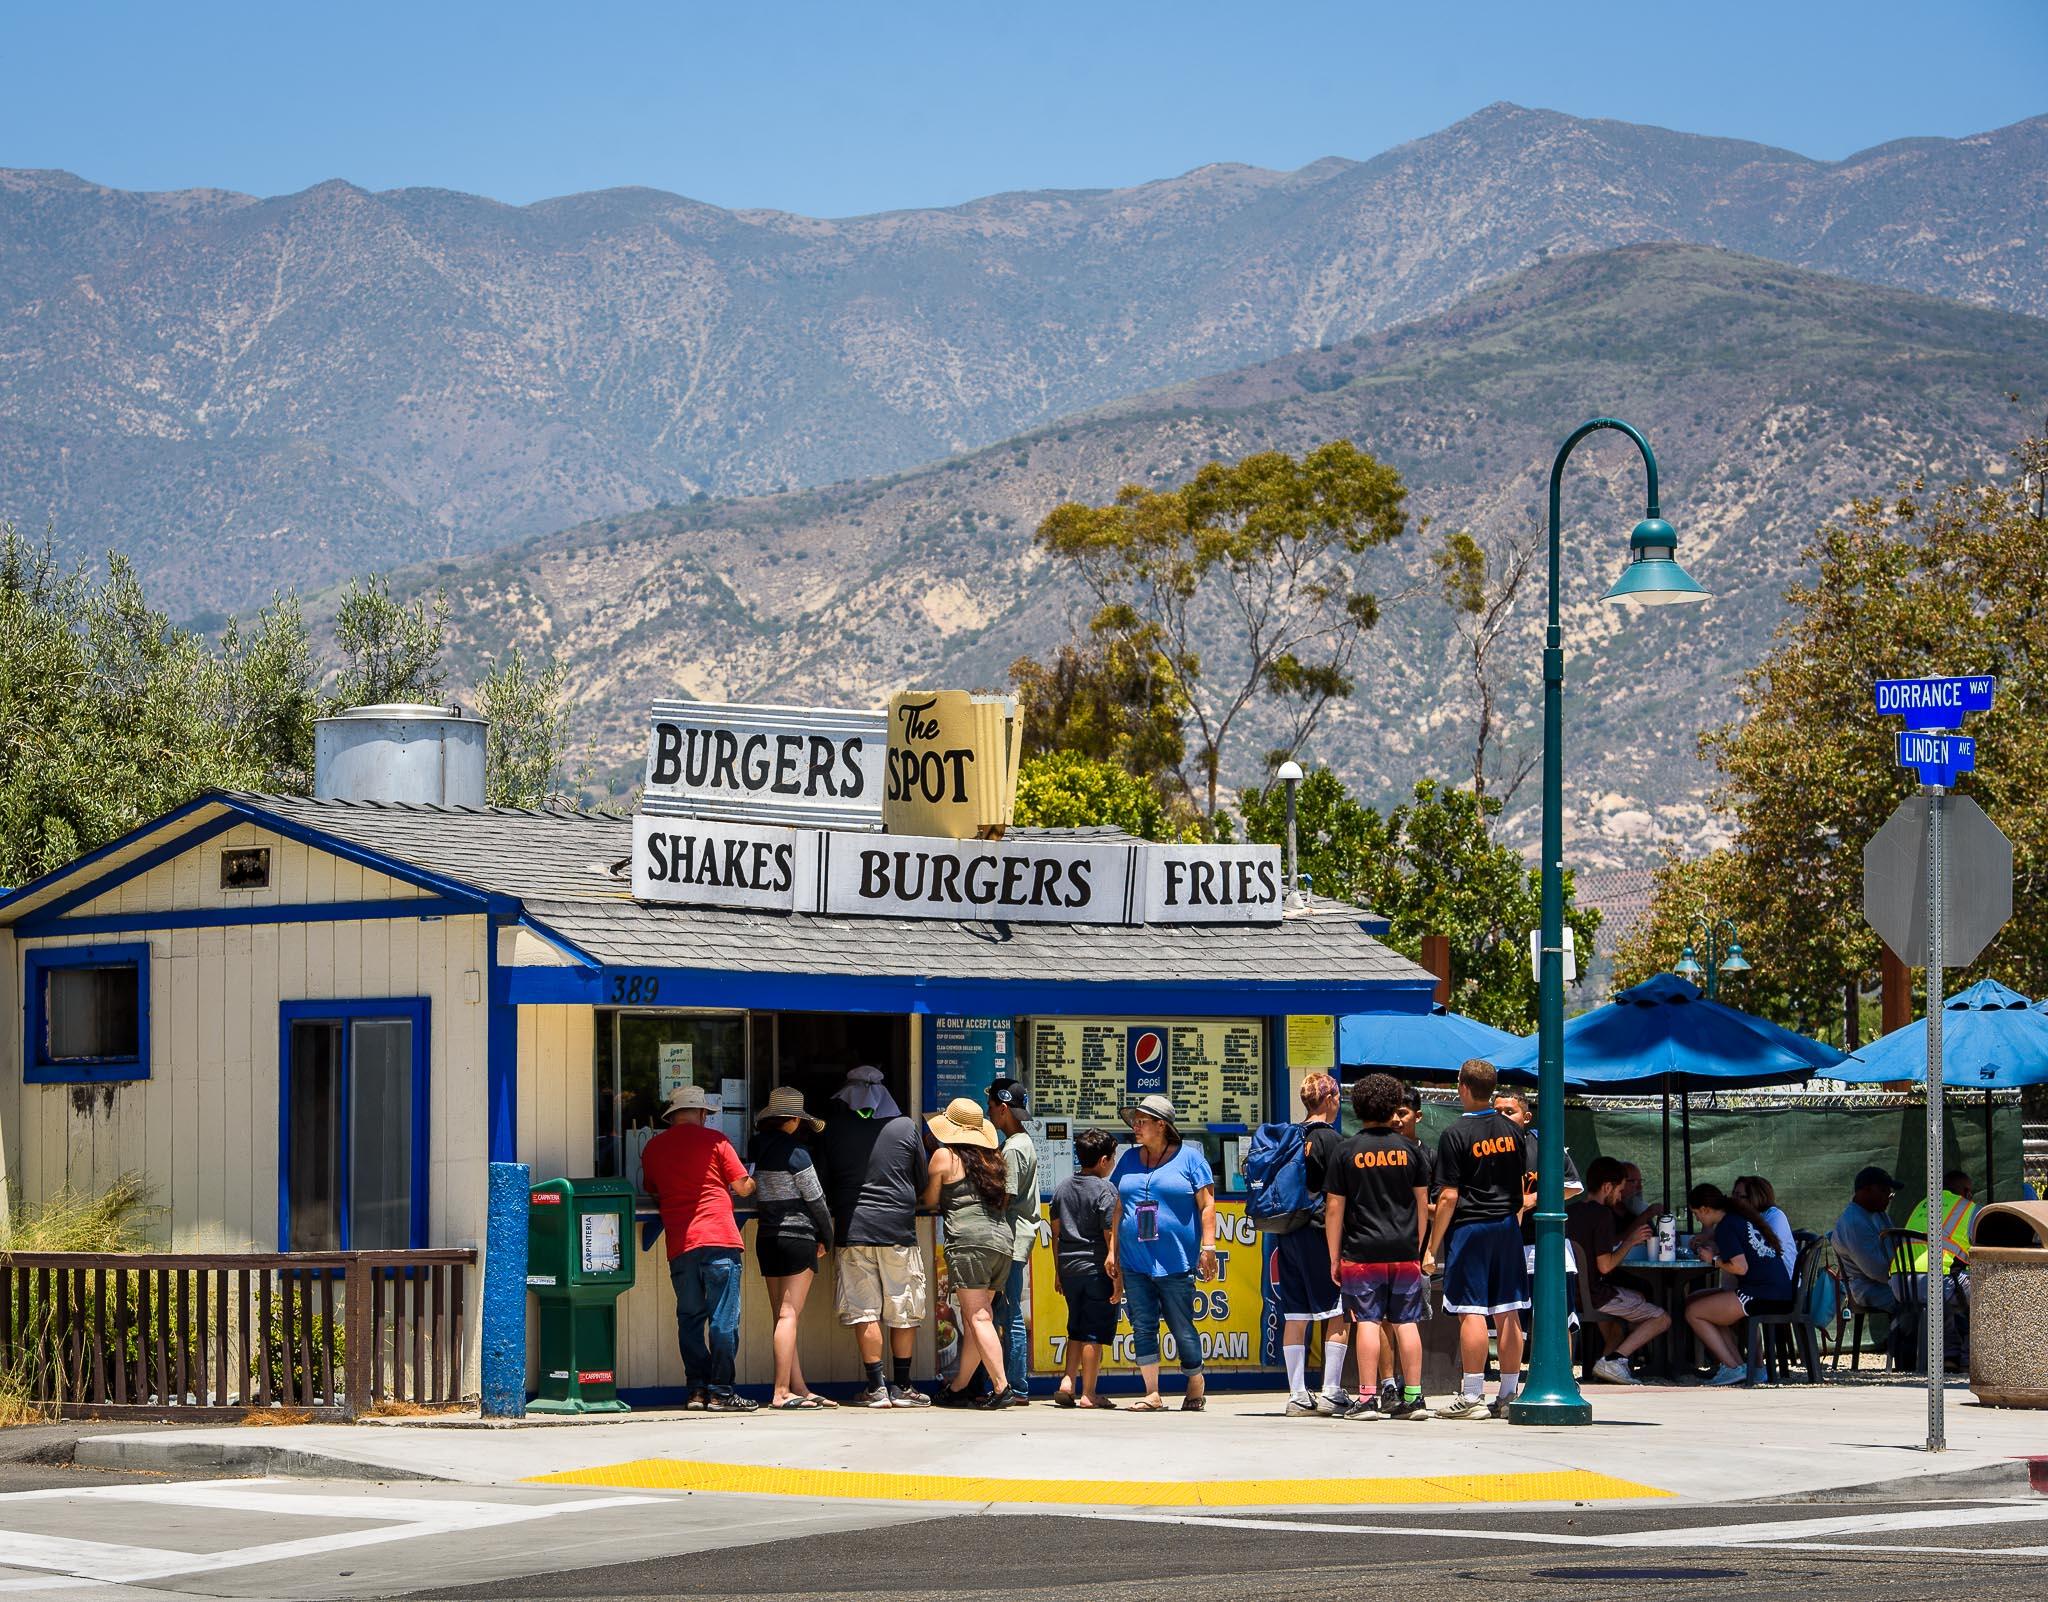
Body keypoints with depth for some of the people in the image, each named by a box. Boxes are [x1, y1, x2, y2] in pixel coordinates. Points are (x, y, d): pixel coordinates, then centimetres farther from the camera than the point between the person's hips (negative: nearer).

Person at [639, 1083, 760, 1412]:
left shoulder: (653, 1147, 11)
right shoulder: (713, 1139, 0)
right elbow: (742, 1186, 2)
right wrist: (752, 1186, 25)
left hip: (679, 1245, 4)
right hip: (719, 1237, -4)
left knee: (689, 1317, 10)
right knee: (723, 1317, -2)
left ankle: (696, 1388, 7)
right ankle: (720, 1391, -5)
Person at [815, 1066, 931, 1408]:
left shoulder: (832, 1130, 2)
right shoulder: (906, 1128, 3)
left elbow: (822, 1185, 6)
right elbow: (923, 1182, 12)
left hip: (852, 1229, 0)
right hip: (899, 1231, 0)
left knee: (865, 1312, 1)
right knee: (904, 1312, 8)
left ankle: (875, 1386, -3)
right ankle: (902, 1386, 10)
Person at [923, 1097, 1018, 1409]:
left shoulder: (944, 1156, 1)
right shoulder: (992, 1158, 16)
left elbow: (930, 1200, 10)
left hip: (969, 1239, -7)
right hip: (1002, 1238, 7)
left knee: (978, 1318, -9)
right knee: (974, 1319, 12)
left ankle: (1002, 1389, -19)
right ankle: (957, 1388, 18)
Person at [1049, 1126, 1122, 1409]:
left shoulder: (1063, 1188, 10)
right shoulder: (1105, 1189, -10)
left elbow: (1056, 1232, 14)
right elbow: (1111, 1234, -13)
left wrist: (1058, 1270, 21)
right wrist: (1117, 1275, -11)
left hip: (1069, 1267, 6)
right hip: (1096, 1268, -6)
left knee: (1076, 1329, 18)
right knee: (1094, 1332, -1)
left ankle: (1068, 1383, 9)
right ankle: (1088, 1394, 1)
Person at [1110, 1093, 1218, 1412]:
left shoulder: (1189, 1157, 1)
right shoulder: (1129, 1160, 15)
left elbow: (1206, 1204, -1)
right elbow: (1118, 1207, 17)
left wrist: (1208, 1247, -9)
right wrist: (1113, 1250, 11)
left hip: (1176, 1263, -4)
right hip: (1135, 1263, 4)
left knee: (1182, 1327, 0)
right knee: (1143, 1326, -2)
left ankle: (1196, 1382, 21)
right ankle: (1152, 1394, 1)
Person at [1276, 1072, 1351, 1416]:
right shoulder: (1331, 1139, -9)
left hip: (1287, 1233, 7)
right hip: (1319, 1232, -7)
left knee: (1295, 1315, 7)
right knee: (1339, 1314, -1)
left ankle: (1297, 1395, 6)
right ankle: (1331, 1392, -6)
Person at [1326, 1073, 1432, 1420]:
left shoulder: (1346, 1152, -2)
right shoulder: (1408, 1149, 5)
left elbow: (1334, 1208, -2)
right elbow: (1423, 1204, 9)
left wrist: (1334, 1258, 4)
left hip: (1362, 1252, -2)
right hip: (1405, 1251, 2)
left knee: (1367, 1321, -2)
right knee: (1406, 1322, 5)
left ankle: (1367, 1398, -7)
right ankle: (1414, 1397, 5)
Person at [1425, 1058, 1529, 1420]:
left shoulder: (1455, 1134, -10)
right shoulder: (1512, 1130, 7)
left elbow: (1449, 1196, -12)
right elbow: (1526, 1187, 12)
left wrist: (1432, 1247, -7)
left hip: (1469, 1227, -6)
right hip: (1507, 1227, 6)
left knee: (1472, 1312, -5)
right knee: (1508, 1314, 6)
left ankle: (1472, 1396, -6)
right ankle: (1509, 1394, 9)